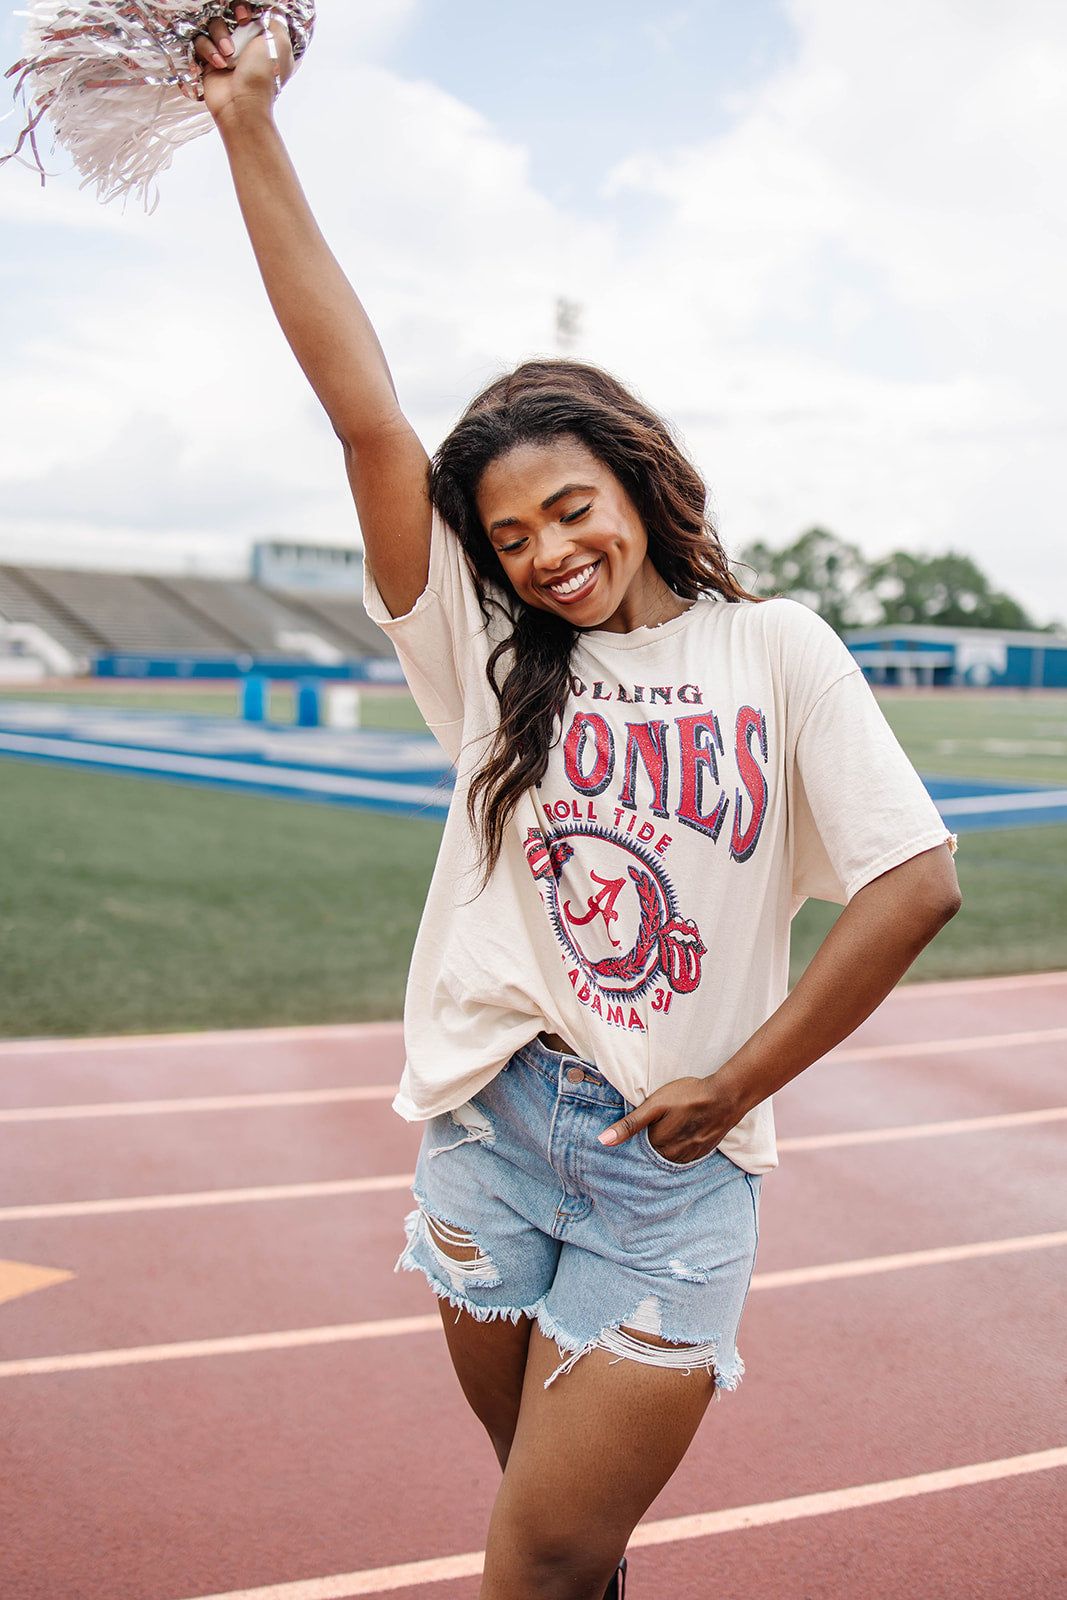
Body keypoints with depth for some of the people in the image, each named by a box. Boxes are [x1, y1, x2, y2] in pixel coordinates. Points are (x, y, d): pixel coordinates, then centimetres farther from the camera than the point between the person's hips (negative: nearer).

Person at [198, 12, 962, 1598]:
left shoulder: (776, 650, -2)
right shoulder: (488, 657, 2)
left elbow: (918, 885, -7)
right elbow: (366, 409, -6)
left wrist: (734, 1086, -6)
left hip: (676, 1166, -2)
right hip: (491, 1128, 3)